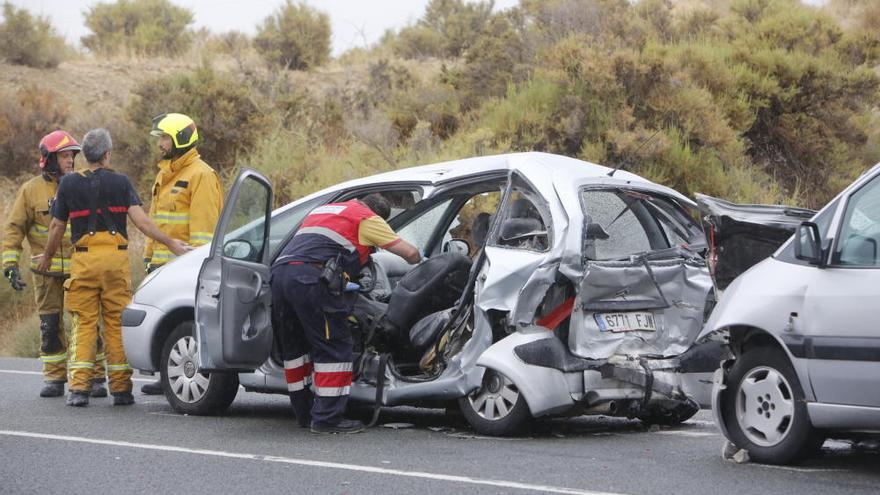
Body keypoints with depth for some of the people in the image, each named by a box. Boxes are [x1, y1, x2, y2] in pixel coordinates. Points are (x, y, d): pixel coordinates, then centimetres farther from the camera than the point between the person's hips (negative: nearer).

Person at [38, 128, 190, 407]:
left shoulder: (69, 183, 5)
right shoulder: (120, 182, 1)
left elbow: (57, 227, 10)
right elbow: (140, 220, -8)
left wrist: (48, 257, 25)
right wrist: (171, 243, -5)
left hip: (84, 259, 0)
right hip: (116, 258, 0)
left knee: (83, 324, 3)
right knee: (116, 323, 5)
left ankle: (78, 387, -7)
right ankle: (121, 389, 6)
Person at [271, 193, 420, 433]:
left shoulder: (322, 210, 35)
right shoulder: (368, 218, 12)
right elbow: (408, 252, 12)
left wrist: (341, 284, 49)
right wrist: (420, 261, 34)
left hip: (279, 271, 8)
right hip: (310, 277, -8)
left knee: (296, 347, 18)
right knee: (334, 348, -1)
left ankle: (305, 414, 24)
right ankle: (327, 418, -3)